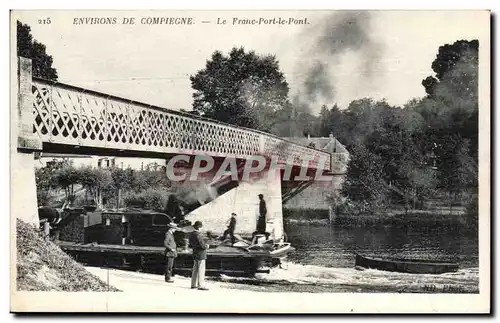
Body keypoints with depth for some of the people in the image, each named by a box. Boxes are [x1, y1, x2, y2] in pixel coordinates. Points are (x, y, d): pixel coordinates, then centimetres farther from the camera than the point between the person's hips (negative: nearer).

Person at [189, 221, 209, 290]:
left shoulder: (191, 234, 7)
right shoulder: (198, 235, -21)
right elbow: (203, 246, -23)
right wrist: (207, 246, 0)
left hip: (195, 254, 9)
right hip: (200, 255, -9)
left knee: (195, 270, 15)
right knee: (201, 271, -5)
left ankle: (194, 284, 21)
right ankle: (201, 285, -5)